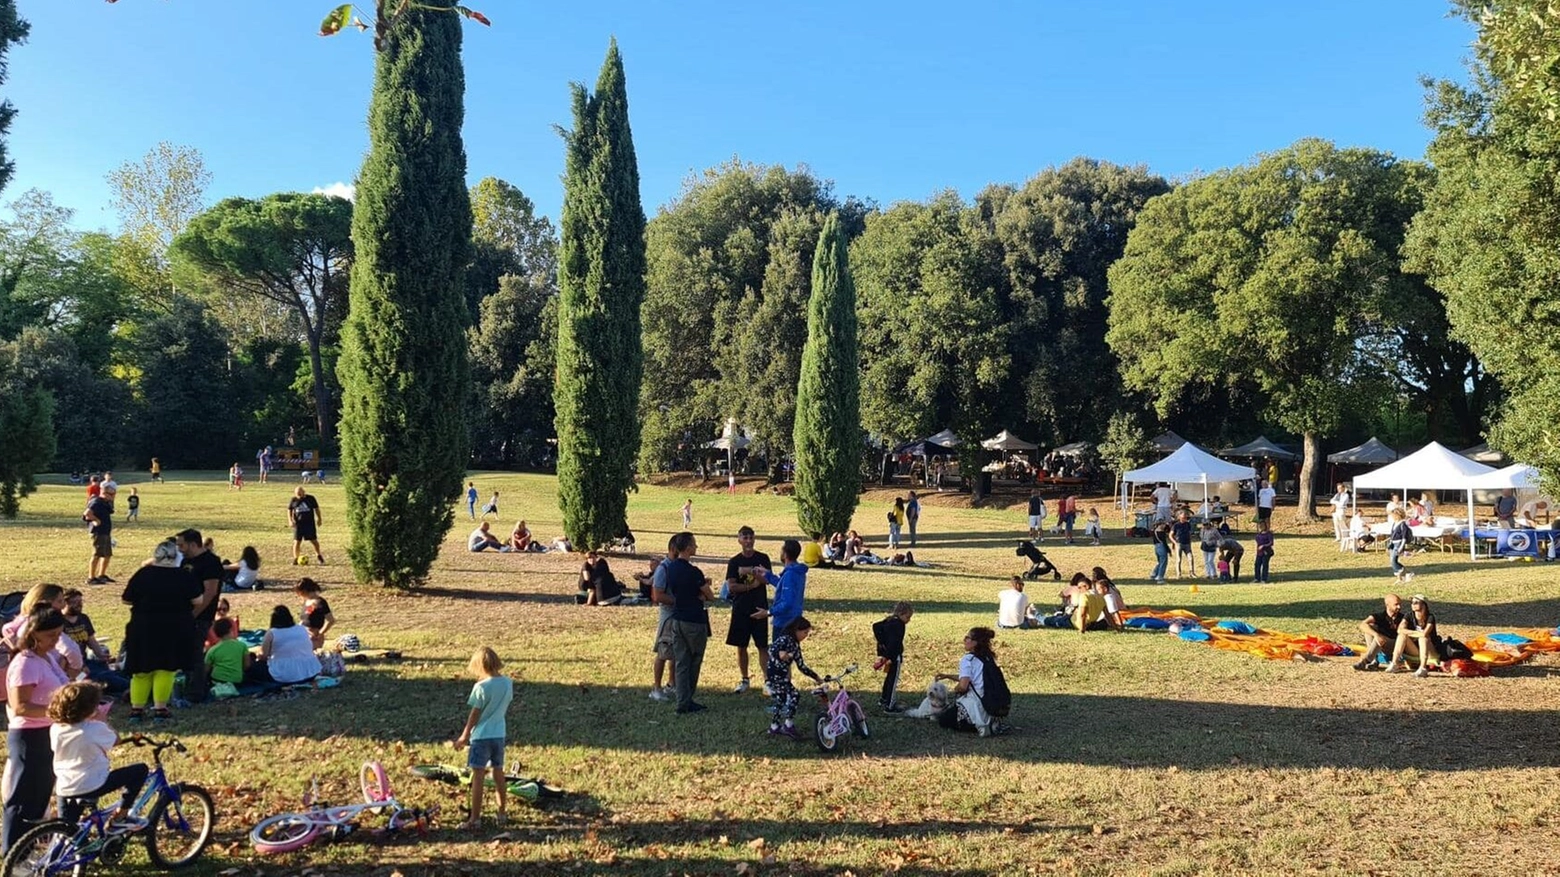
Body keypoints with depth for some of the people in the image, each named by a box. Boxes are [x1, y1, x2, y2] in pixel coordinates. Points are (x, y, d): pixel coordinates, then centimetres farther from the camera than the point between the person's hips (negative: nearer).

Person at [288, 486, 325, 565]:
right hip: (298, 524, 1)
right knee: (297, 541, -2)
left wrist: (319, 519, 7)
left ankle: (319, 555, 24)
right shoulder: (294, 500, 0)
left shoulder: (311, 499, -2)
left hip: (310, 523, -1)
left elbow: (316, 508, 7)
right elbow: (289, 510, 10)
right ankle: (295, 558, 7)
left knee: (314, 540, 5)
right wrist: (290, 520, -2)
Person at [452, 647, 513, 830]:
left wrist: (464, 736, -2)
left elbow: (475, 714, -11)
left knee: (478, 776, -1)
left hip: (481, 735, -6)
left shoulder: (482, 687, -17)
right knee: (498, 772, 17)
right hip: (499, 734, 6)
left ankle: (475, 819, 2)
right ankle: (501, 813, 26)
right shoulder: (508, 683, -1)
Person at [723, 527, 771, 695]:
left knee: (763, 646, -1)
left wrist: (750, 571, -20)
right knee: (741, 646, 7)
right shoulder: (734, 562, 3)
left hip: (759, 608, -1)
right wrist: (751, 586, -11)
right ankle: (744, 680, 19)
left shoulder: (762, 558, 3)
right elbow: (731, 587, -5)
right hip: (740, 609, 1)